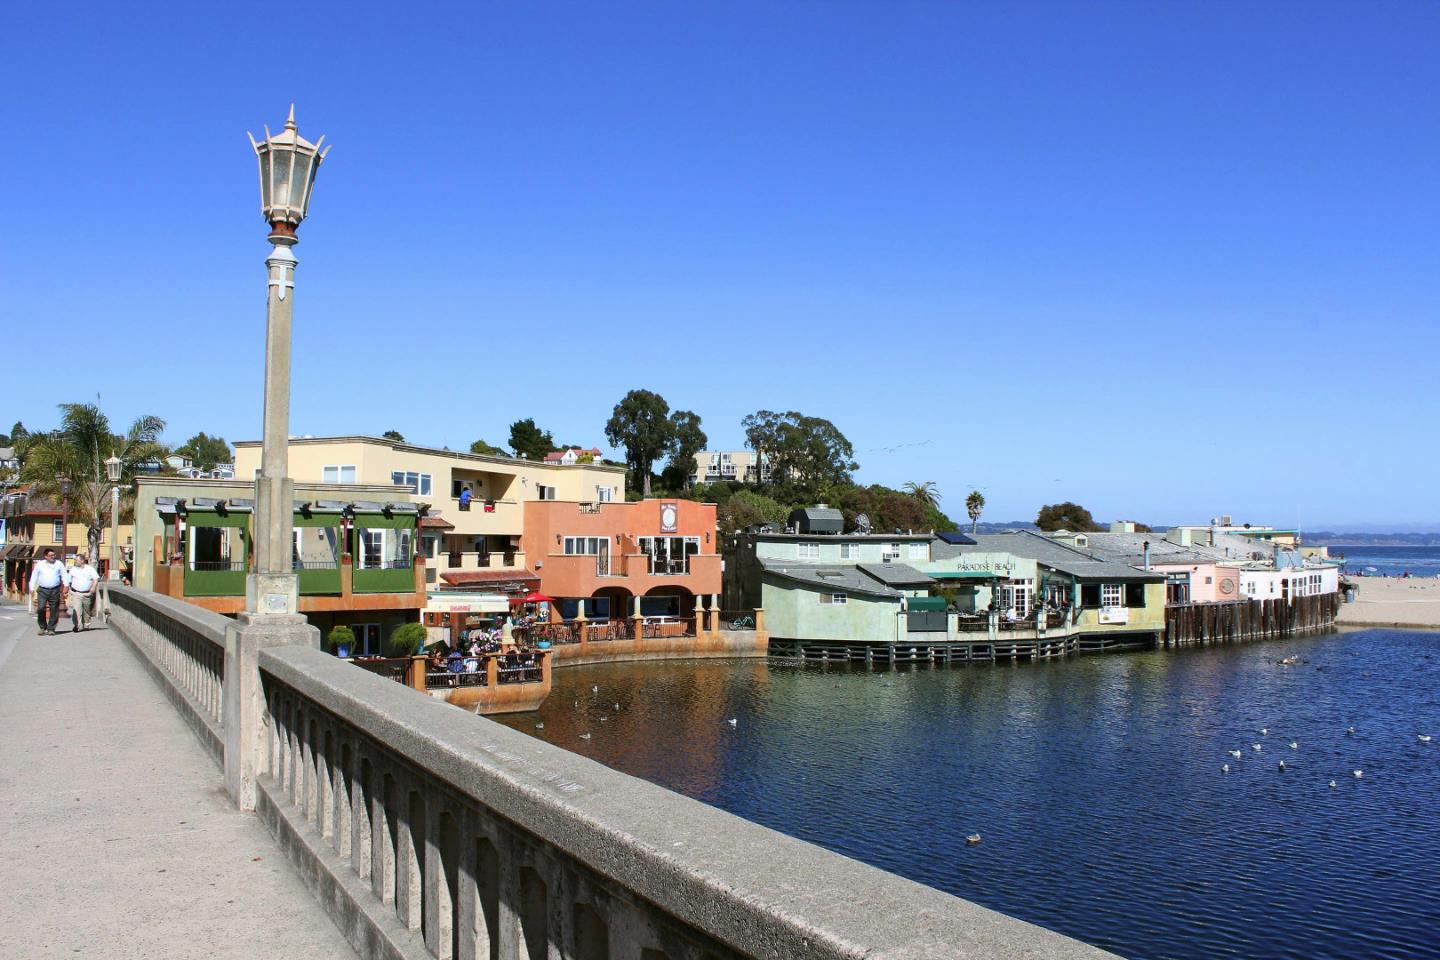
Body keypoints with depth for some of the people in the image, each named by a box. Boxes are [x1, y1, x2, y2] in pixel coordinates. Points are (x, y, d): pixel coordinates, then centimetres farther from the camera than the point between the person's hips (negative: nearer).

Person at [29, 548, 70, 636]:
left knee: (54, 610, 1)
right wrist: (32, 588, 4)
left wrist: (66, 585, -9)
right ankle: (42, 628, 6)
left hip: (55, 590, 1)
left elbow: (64, 574, 4)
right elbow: (34, 576, 10)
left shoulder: (59, 564, 7)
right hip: (42, 590, 0)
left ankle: (51, 629, 11)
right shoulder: (39, 565, 7)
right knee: (41, 609, -11)